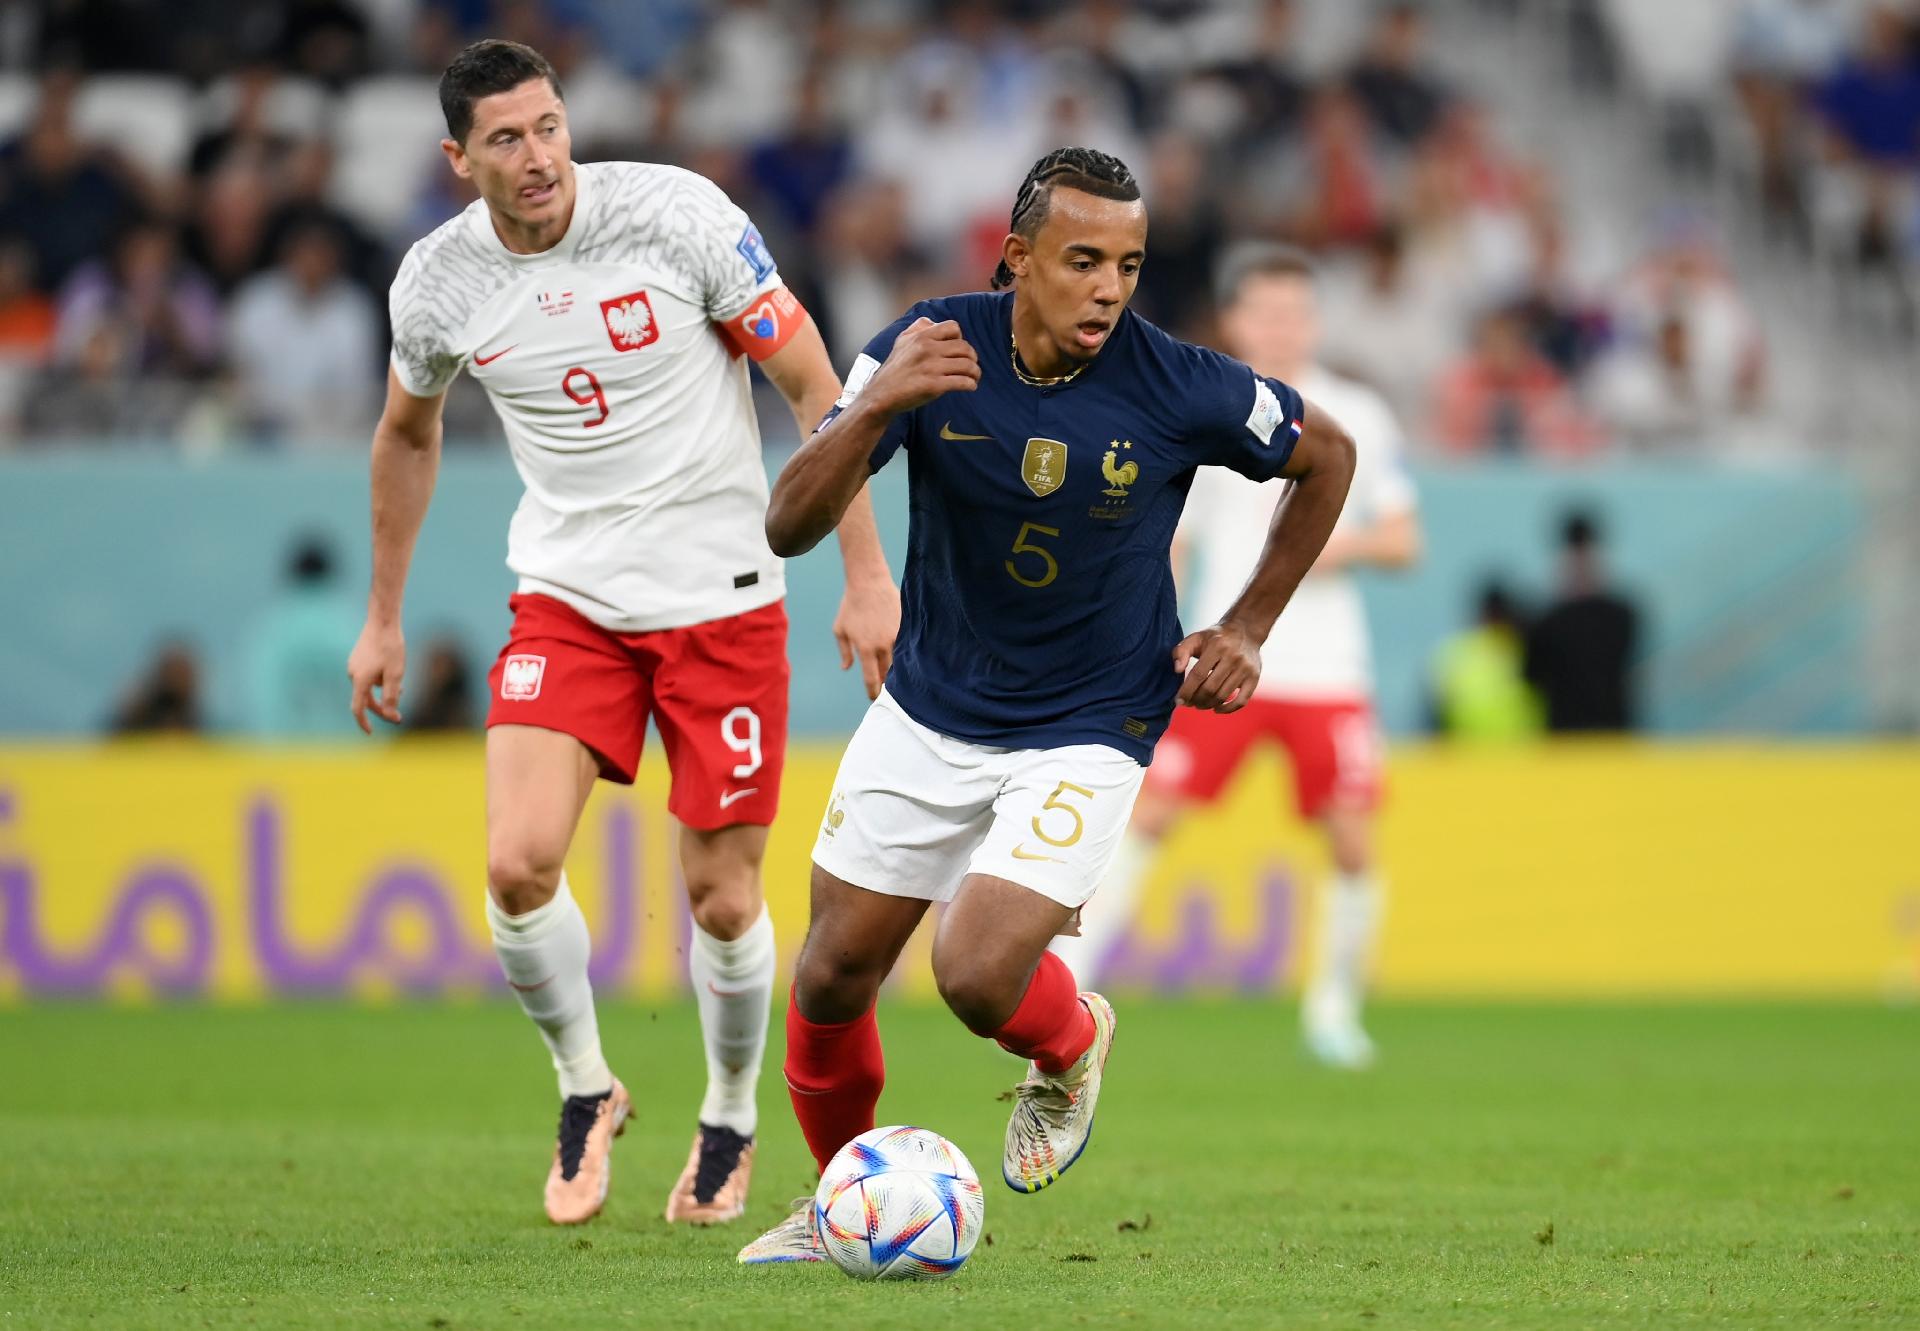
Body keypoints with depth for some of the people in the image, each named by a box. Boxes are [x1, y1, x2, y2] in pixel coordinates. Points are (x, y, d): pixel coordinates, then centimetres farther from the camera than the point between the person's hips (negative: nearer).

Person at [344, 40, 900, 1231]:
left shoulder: (676, 213, -14)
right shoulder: (439, 283, -4)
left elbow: (816, 386, -8)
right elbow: (409, 436, 17)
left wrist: (866, 574, -11)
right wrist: (384, 619, 20)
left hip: (721, 596, -2)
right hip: (567, 597, 2)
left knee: (721, 898, 2)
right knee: (519, 865, -16)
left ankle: (730, 1121, 28)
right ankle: (586, 1088, 10)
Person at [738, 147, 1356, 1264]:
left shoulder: (1179, 386, -20)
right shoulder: (932, 350, -16)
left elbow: (1327, 453, 1)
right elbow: (792, 525, -21)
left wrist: (1248, 628, -1)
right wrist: (874, 408, -38)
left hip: (1086, 731, -3)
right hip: (928, 712, 3)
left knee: (979, 976, -20)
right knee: (835, 976, 7)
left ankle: (1073, 1047, 17)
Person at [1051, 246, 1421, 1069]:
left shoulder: (1357, 418, 7)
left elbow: (1403, 540, 9)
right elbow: (1163, 546, 8)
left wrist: (1340, 545, -11)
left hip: (1328, 669, 1)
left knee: (1353, 842, -6)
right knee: (1147, 814, -9)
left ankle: (1334, 1005, 12)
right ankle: (1065, 978, -4)